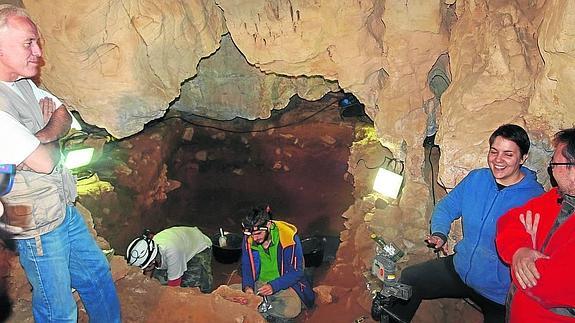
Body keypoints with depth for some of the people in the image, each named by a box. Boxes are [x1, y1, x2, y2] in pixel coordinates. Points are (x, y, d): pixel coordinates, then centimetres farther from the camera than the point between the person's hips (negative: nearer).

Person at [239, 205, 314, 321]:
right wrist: (247, 286, -16)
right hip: (259, 283, 3)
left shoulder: (288, 237, -22)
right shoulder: (248, 239, -10)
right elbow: (247, 266, 4)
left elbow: (296, 271, -17)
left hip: (284, 284, -3)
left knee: (291, 309, -30)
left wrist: (273, 286, -29)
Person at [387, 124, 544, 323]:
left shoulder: (535, 197, -18)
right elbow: (446, 207, 6)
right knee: (409, 279, 3)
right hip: (460, 268, 5)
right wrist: (439, 234, -12)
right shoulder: (475, 178, -2)